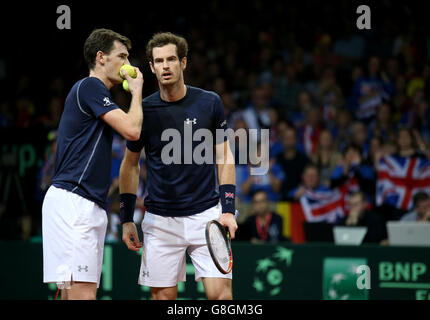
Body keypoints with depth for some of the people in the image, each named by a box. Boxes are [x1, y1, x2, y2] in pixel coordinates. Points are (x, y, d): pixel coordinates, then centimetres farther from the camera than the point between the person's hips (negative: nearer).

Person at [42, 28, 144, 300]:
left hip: (91, 206, 10)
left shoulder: (93, 90, 24)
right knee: (82, 293, -17)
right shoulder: (89, 87, -6)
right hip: (71, 200, -10)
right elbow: (132, 130, -15)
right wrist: (137, 91, 2)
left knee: (73, 294, 4)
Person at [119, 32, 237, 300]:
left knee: (220, 293, -10)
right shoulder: (143, 110, 0)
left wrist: (228, 210, -5)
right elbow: (130, 164, 11)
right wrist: (126, 219, 7)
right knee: (163, 297, 1)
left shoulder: (210, 103, -1)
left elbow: (224, 157, 4)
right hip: (160, 221, 1)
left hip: (205, 215, -1)